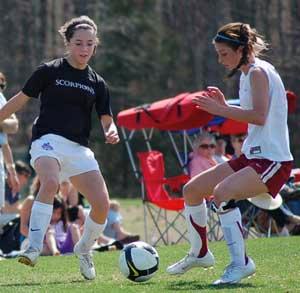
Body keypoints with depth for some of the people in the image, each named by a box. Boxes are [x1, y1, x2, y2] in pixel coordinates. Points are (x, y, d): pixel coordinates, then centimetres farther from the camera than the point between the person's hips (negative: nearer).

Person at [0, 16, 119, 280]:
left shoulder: (97, 83, 13)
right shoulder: (49, 71, 3)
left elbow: (106, 120, 11)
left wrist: (111, 132, -12)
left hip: (80, 149, 4)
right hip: (48, 140, -4)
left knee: (102, 204, -10)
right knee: (50, 182, -36)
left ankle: (84, 250, 17)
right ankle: (34, 247, -36)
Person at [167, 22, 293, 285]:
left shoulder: (258, 72, -14)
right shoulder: (246, 74, 15)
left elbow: (259, 116, -26)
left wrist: (221, 110, -22)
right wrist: (224, 105, 8)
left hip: (272, 160, -10)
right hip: (251, 155, 10)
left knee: (222, 192, -33)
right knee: (192, 189, 13)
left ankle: (241, 263, -26)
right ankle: (200, 253, 29)